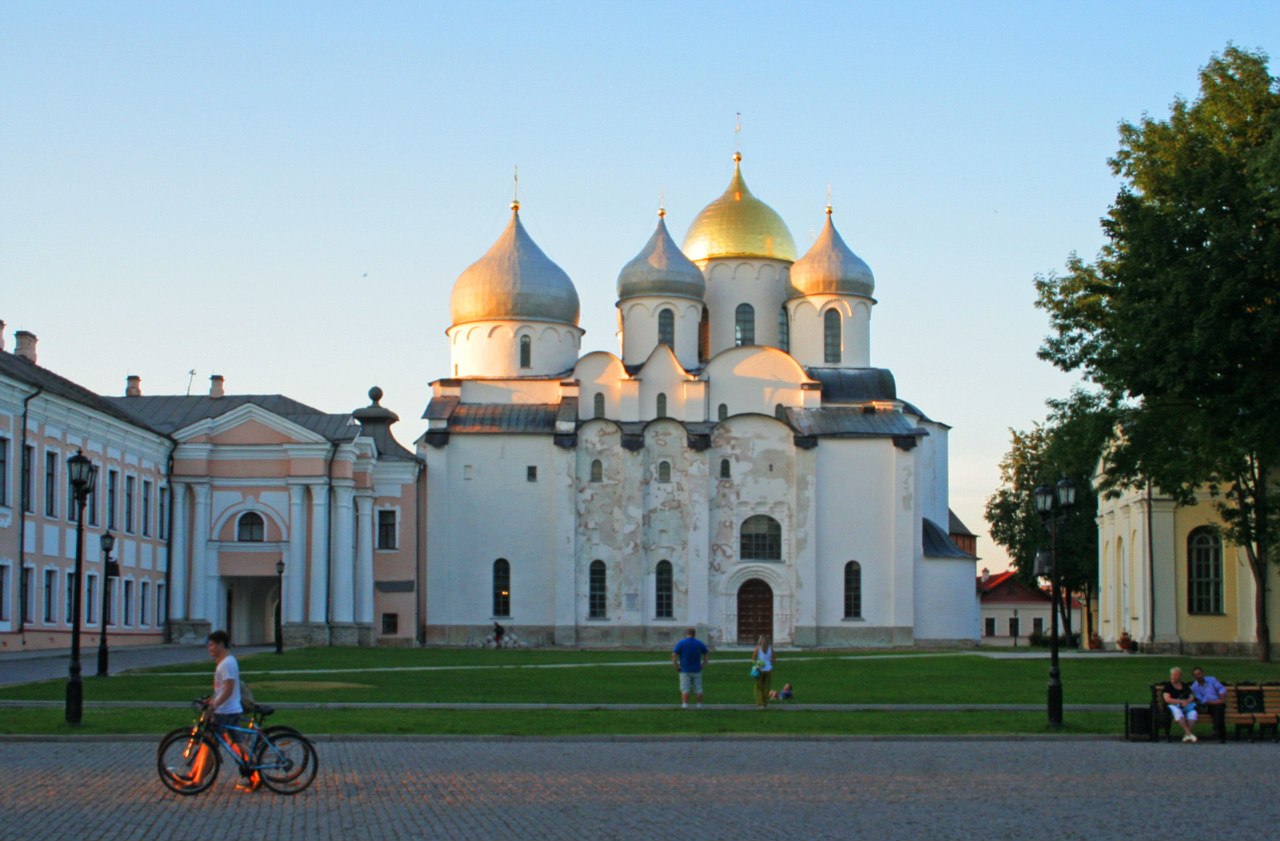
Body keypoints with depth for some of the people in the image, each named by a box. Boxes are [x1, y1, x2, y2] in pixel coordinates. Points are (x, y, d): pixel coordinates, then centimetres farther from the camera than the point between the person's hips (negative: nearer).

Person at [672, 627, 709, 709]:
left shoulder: (681, 643, -6)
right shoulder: (700, 643, 3)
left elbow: (674, 655, -11)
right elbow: (707, 655, 9)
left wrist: (676, 667, -4)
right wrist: (703, 665, 11)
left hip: (685, 670, -2)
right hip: (697, 670, 2)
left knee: (685, 689, -1)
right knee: (698, 689, 9)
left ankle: (685, 705, -9)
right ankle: (699, 705, 10)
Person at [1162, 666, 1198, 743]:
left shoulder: (1185, 686, 22)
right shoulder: (1168, 686, 10)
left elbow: (1192, 698, 15)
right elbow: (1167, 699, -4)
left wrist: (1187, 701, -9)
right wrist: (1180, 701, -14)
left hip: (1186, 706, 3)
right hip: (1173, 706, -3)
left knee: (1193, 713, -32)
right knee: (1178, 712, -40)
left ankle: (1186, 736, -35)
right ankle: (1189, 734, -43)